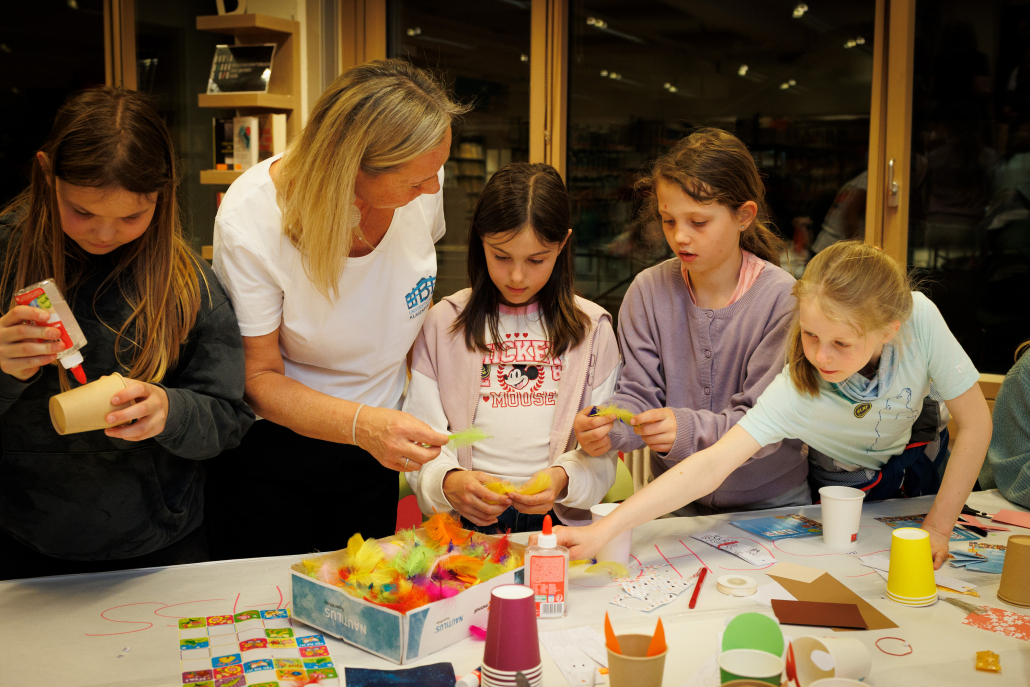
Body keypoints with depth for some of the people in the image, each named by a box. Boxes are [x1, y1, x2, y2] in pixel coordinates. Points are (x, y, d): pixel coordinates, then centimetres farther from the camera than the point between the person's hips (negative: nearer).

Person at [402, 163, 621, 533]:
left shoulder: (592, 329, 10)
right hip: (466, 520, 1)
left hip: (559, 518, 0)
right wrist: (449, 482, -19)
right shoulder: (442, 324, 8)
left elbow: (601, 450, 6)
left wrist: (563, 479, -16)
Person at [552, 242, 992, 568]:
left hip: (924, 468, 2)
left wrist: (938, 526, -24)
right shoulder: (794, 391, -40)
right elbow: (711, 464, -47)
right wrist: (604, 529, -57)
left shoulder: (919, 319, -37)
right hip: (849, 487, -1)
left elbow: (975, 423, -26)